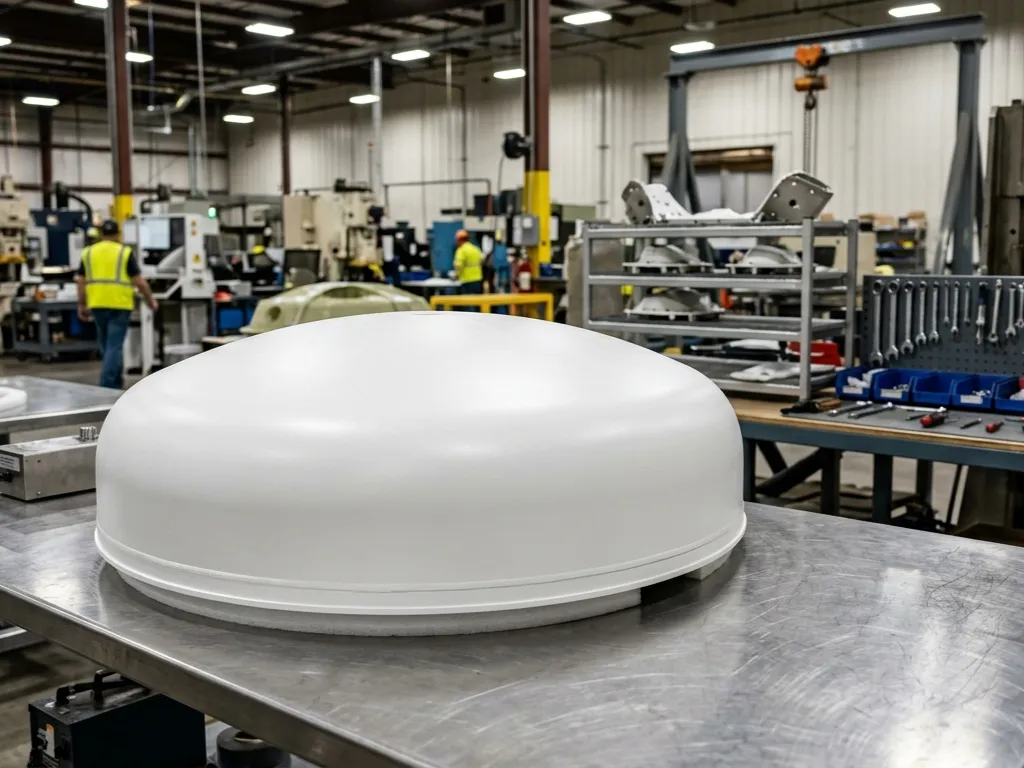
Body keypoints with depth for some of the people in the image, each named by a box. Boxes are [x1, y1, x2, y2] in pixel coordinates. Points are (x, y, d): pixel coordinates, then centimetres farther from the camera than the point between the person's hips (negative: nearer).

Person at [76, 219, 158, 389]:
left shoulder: (88, 253, 8)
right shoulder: (125, 253, -2)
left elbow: (81, 281, 8)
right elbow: (139, 281, -4)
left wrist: (82, 306, 16)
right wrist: (151, 301, 8)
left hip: (97, 304, 4)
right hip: (120, 305, -4)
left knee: (107, 345, 17)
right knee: (114, 346, -3)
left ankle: (116, 384, 26)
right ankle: (107, 386, -10)